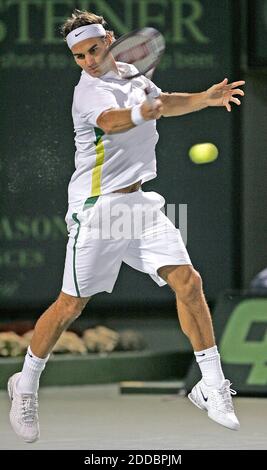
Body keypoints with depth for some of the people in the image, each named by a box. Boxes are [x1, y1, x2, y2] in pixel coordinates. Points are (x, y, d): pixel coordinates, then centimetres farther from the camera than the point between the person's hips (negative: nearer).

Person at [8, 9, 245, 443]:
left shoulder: (132, 74, 9)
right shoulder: (89, 91, -16)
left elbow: (166, 103, 30)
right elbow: (110, 120, -40)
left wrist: (206, 97, 14)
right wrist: (139, 114, -60)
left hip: (138, 202, 6)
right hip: (96, 207, -6)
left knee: (187, 281, -7)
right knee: (71, 305, -2)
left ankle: (212, 387, 1)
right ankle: (26, 385, 19)